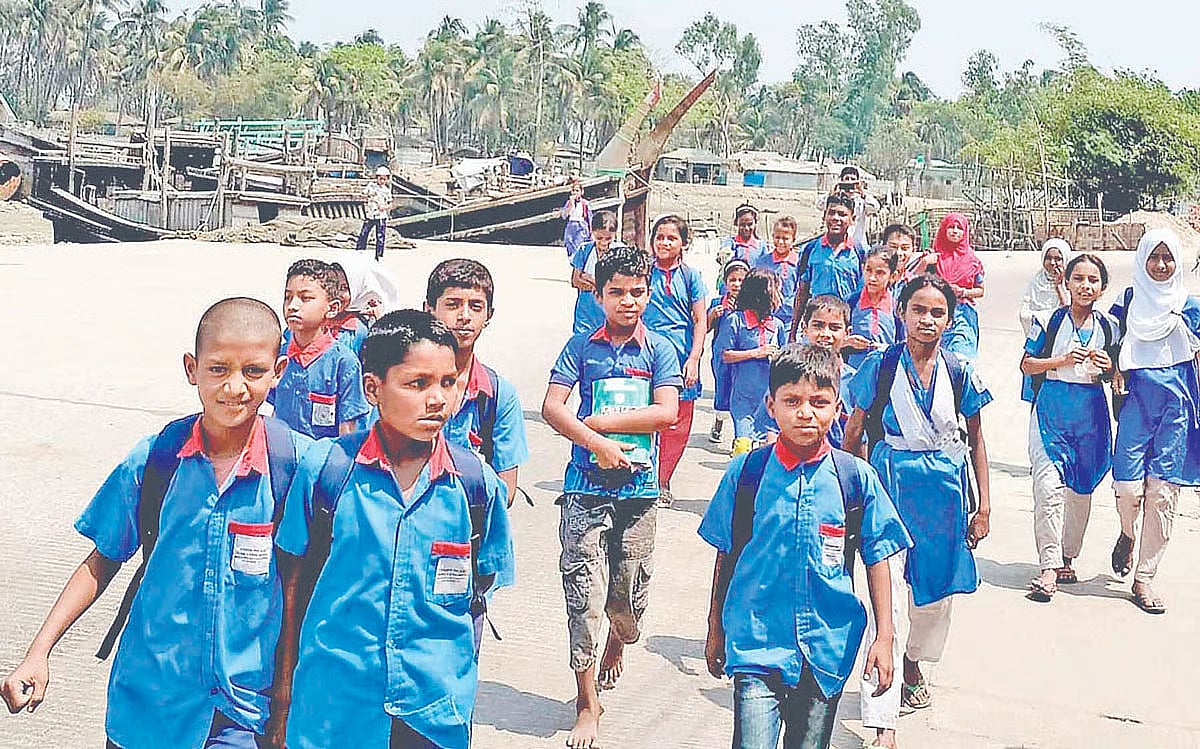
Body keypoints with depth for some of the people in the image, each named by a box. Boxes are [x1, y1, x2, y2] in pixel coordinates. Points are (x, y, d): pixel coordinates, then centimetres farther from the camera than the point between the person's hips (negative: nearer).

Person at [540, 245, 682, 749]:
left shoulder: (659, 349, 5)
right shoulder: (582, 346, 3)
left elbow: (666, 411, -7)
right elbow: (551, 408, -5)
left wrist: (600, 421, -11)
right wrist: (598, 443, -18)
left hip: (639, 486, 1)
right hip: (587, 486, -1)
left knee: (631, 588, 11)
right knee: (585, 593, -5)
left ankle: (616, 646, 45)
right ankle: (587, 703, 3)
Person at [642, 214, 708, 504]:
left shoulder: (690, 276, 3)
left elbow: (701, 321, 2)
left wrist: (693, 360, -6)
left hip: (681, 357, 0)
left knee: (677, 425, 3)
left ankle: (662, 483, 15)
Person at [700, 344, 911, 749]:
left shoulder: (857, 477, -3)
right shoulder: (745, 472, -3)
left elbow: (877, 559, 4)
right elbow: (726, 555, 6)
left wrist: (884, 637, 1)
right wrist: (716, 628, 10)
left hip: (828, 644, 1)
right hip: (757, 641, -1)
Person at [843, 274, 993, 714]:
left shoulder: (960, 372, 1)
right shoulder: (880, 365, -4)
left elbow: (976, 440, 7)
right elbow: (854, 432, 2)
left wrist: (984, 505, 5)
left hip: (945, 484, 3)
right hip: (890, 480, -2)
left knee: (937, 583, 12)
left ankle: (914, 661, 38)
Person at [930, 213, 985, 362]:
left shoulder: (972, 260, 6)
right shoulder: (935, 257, 6)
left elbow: (980, 290, 12)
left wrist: (963, 292, -5)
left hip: (963, 314, -1)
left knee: (961, 357, -12)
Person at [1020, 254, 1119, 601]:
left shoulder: (1109, 327, 8)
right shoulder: (1048, 321, -1)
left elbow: (1113, 375, 16)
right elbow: (1027, 364, 0)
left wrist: (1107, 367, -7)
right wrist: (1063, 360, -14)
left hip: (1091, 412, 3)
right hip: (1051, 408, -3)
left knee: (1081, 487, 9)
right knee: (1049, 484, -14)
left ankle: (1067, 557, 24)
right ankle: (1049, 567, -14)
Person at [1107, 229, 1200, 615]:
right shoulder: (1128, 302, 6)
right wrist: (1116, 370, -5)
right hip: (1136, 400, 0)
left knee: (1162, 492, -2)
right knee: (1129, 488, -10)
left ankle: (1144, 578, 8)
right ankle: (1128, 533, 26)